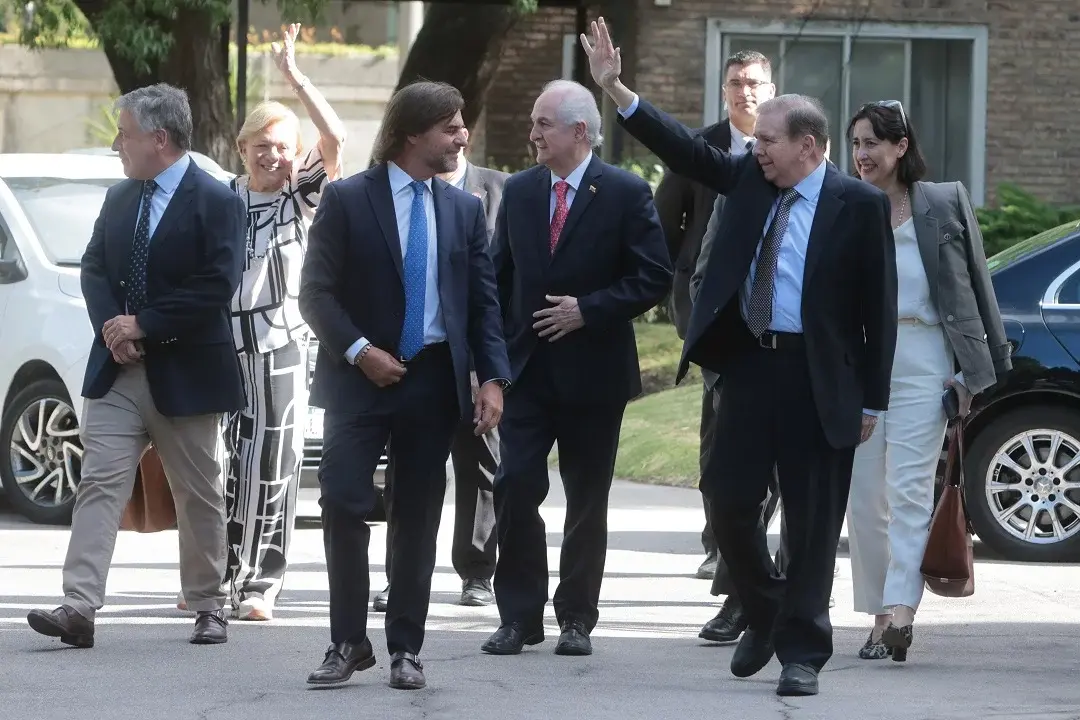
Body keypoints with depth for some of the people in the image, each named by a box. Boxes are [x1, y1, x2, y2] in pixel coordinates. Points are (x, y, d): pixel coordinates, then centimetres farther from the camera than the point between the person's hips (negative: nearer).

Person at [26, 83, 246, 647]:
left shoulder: (216, 203, -9)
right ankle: (79, 608, -15)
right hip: (118, 370, 5)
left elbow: (216, 287, -17)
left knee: (198, 496, 7)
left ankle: (208, 607, 20)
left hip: (184, 375, -5)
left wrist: (142, 325, -18)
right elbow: (94, 269, 11)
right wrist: (111, 328, -8)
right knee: (100, 484, -7)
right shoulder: (119, 198, 12)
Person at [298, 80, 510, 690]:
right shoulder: (347, 200, -3)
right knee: (345, 504, -10)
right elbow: (317, 291, -4)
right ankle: (349, 644, 1)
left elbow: (484, 301, 7)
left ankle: (406, 648, 11)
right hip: (361, 376, -3)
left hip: (434, 381, 3)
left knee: (417, 516, 5)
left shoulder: (464, 210, 8)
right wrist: (359, 351, -15)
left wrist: (493, 378, -5)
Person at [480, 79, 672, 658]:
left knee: (587, 499, 5)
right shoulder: (520, 191, 8)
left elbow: (654, 277, -9)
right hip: (527, 367, 3)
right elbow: (498, 274, 13)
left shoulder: (626, 194, -5)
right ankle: (519, 616, 2)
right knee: (515, 487, -6)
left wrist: (588, 310, -16)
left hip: (592, 370, -3)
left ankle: (577, 617, 15)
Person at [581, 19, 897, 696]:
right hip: (750, 362, 5)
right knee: (729, 497, 7)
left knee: (812, 518, 1)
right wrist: (615, 88, -1)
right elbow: (687, 150, 7)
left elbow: (878, 305, -7)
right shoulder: (750, 179, 7)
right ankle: (764, 615, 29)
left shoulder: (859, 205, -8)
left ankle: (802, 652, 8)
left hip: (818, 377, -5)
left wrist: (872, 401, -7)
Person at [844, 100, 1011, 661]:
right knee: (864, 495, 3)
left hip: (921, 362, -3)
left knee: (908, 488, -13)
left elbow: (972, 289, 3)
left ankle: (900, 609, -21)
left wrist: (978, 370, -1)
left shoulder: (944, 204, 1)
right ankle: (881, 615, 10)